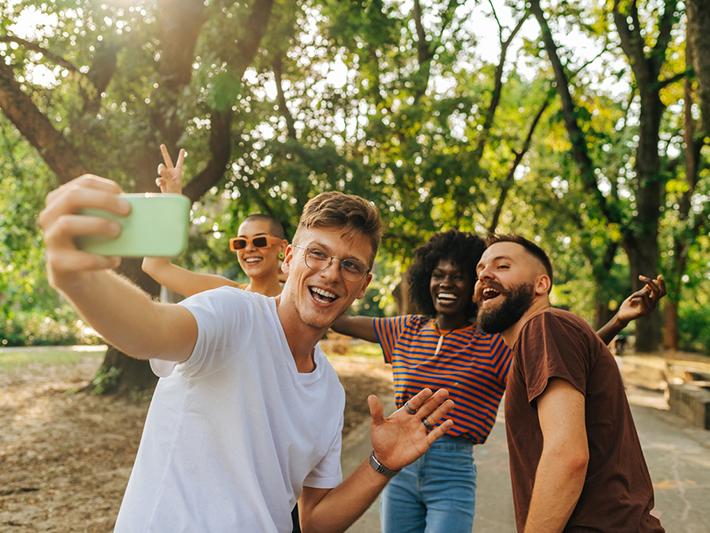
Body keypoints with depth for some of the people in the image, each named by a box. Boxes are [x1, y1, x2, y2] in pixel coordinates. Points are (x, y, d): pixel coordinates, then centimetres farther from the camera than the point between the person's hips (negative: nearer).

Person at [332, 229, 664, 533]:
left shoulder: (493, 344, -7)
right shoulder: (407, 330, 5)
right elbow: (344, 323, 11)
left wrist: (618, 321, -29)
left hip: (453, 474, -4)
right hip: (400, 467, 4)